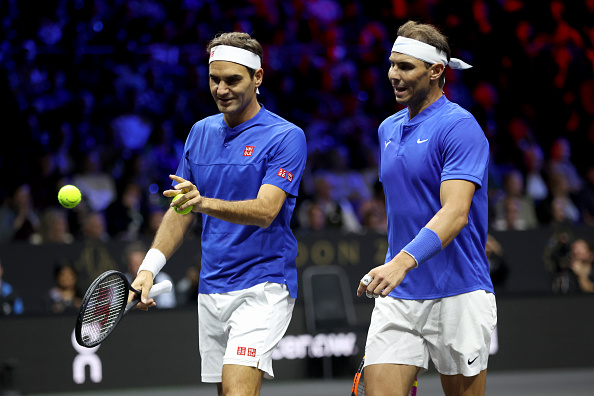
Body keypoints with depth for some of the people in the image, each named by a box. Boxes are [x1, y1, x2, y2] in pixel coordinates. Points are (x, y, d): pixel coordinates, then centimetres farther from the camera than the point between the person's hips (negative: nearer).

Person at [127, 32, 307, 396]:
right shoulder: (201, 133, 11)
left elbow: (265, 211, -21)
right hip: (211, 290, 7)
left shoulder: (286, 137, -9)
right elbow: (180, 211, 17)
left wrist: (203, 202, -37)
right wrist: (149, 268, 4)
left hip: (262, 286, -7)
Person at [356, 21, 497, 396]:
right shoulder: (388, 129, 13)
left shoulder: (459, 127, -12)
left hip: (457, 295, -6)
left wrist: (403, 263, -37)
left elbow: (455, 213, -24)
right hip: (397, 297, 6)